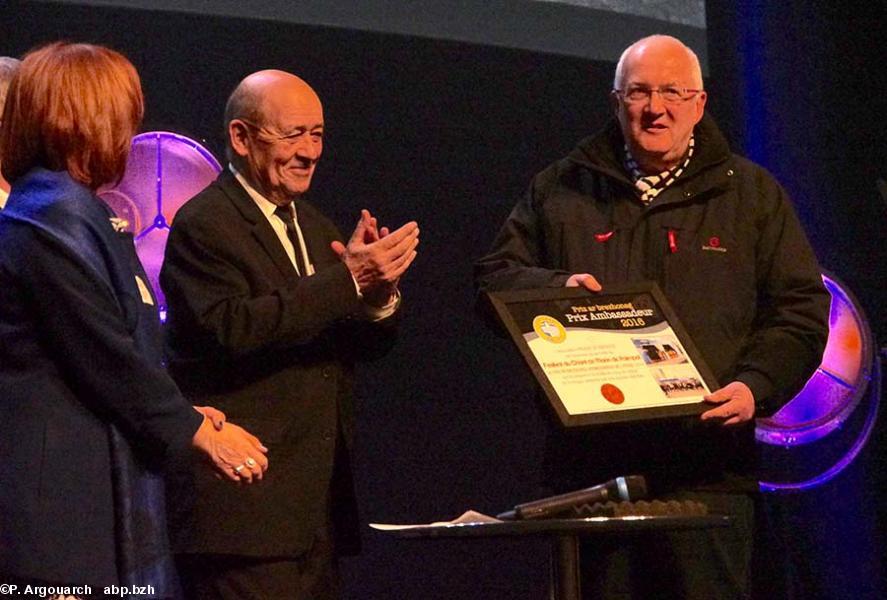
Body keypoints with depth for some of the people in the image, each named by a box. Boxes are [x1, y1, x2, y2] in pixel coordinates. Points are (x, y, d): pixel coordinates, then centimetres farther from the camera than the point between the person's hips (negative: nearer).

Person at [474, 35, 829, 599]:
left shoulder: (752, 193, 12)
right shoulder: (561, 190, 16)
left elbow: (799, 312, 8)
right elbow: (495, 276, 17)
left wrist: (755, 386, -10)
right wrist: (555, 288, -6)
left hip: (707, 471, -1)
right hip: (590, 463, 1)